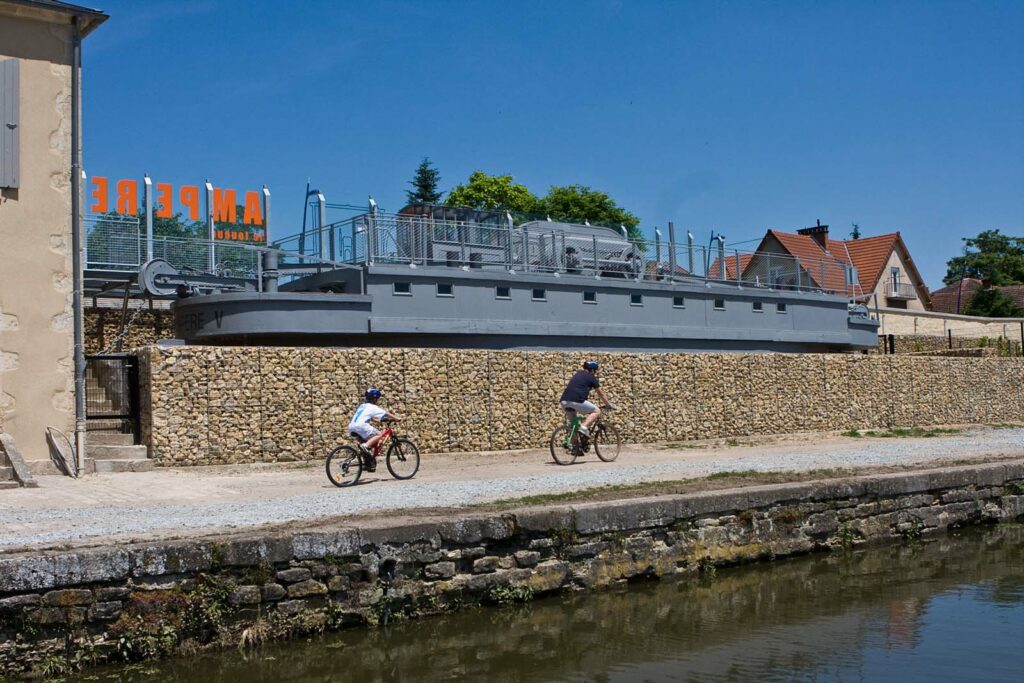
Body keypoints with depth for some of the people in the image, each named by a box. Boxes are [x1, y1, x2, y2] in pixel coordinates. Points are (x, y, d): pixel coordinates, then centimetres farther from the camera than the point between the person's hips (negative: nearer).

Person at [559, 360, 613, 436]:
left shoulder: (577, 374, 28)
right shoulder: (591, 377, 10)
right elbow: (601, 394, 16)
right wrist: (609, 405, 28)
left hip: (564, 402, 7)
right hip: (576, 401, -7)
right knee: (597, 411, 7)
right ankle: (584, 427, -11)